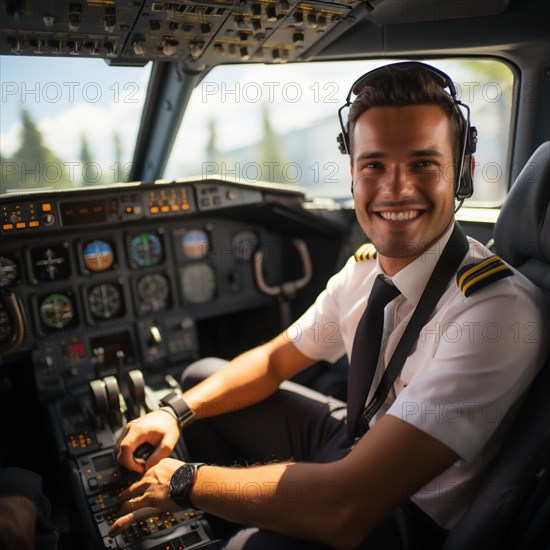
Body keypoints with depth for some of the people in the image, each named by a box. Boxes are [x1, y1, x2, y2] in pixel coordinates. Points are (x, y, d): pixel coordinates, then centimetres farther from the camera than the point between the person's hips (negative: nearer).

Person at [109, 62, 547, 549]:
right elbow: (275, 359, 4)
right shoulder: (366, 268, -8)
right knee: (200, 378, 10)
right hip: (352, 437, 7)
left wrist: (184, 480, -22)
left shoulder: (499, 311, -31)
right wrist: (177, 412, -11)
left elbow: (343, 509, -36)